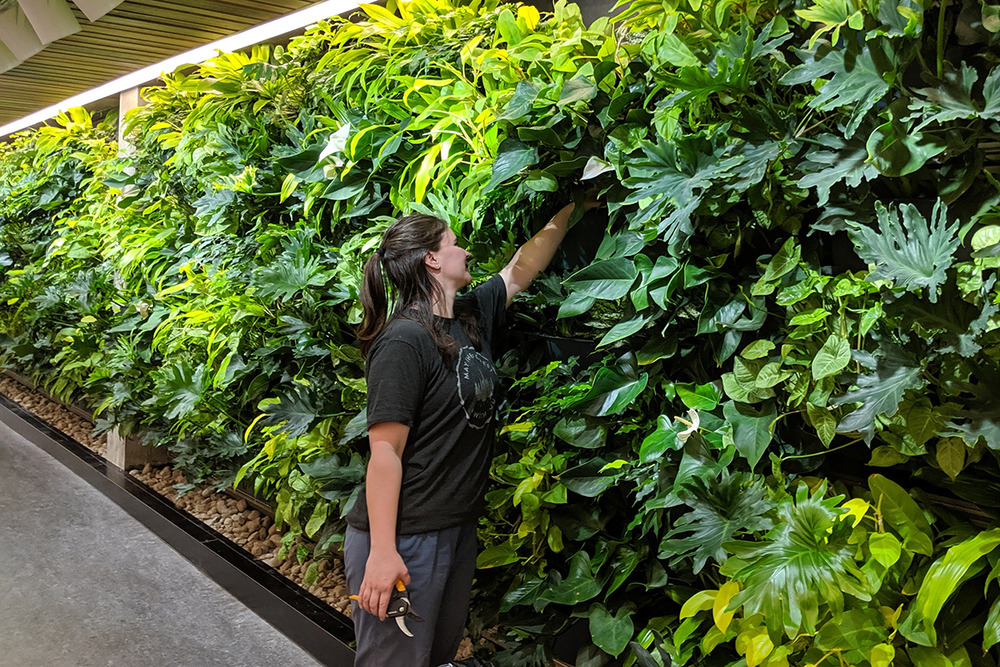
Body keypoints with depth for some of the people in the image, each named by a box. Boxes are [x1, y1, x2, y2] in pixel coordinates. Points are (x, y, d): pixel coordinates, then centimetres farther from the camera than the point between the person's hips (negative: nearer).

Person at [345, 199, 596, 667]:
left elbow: (523, 267, 21)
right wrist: (382, 553, -22)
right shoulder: (404, 341, -20)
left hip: (458, 527, 8)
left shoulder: (472, 316, 6)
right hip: (403, 538, -8)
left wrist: (570, 210, 25)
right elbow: (385, 449, -22)